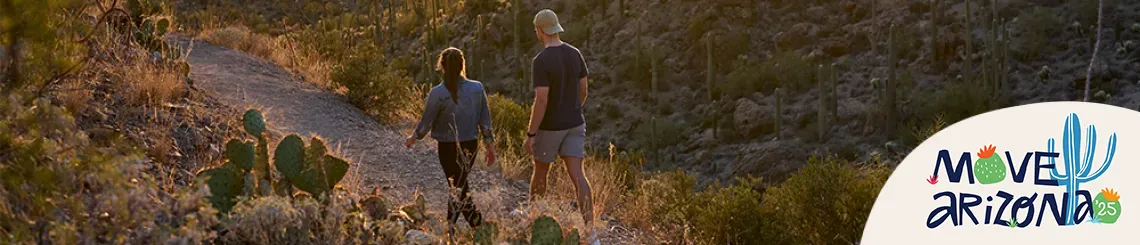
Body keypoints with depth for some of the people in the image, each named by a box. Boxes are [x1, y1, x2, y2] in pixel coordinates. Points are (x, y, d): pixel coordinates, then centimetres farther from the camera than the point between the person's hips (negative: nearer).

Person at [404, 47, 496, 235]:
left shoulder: (438, 93, -17)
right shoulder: (477, 88, -6)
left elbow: (426, 121, -7)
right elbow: (485, 119, -1)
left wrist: (413, 138, 11)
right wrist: (490, 144, 9)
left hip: (448, 148, -4)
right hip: (471, 145, 4)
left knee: (458, 189, 7)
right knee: (459, 185, 20)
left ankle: (479, 225, 4)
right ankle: (450, 224, 30)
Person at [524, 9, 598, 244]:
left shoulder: (541, 61, -21)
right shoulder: (575, 53, 1)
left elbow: (541, 100, -25)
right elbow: (583, 90, 10)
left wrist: (530, 135, -18)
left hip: (550, 126, -5)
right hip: (574, 124, 5)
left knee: (540, 171, 19)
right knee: (577, 175, -2)